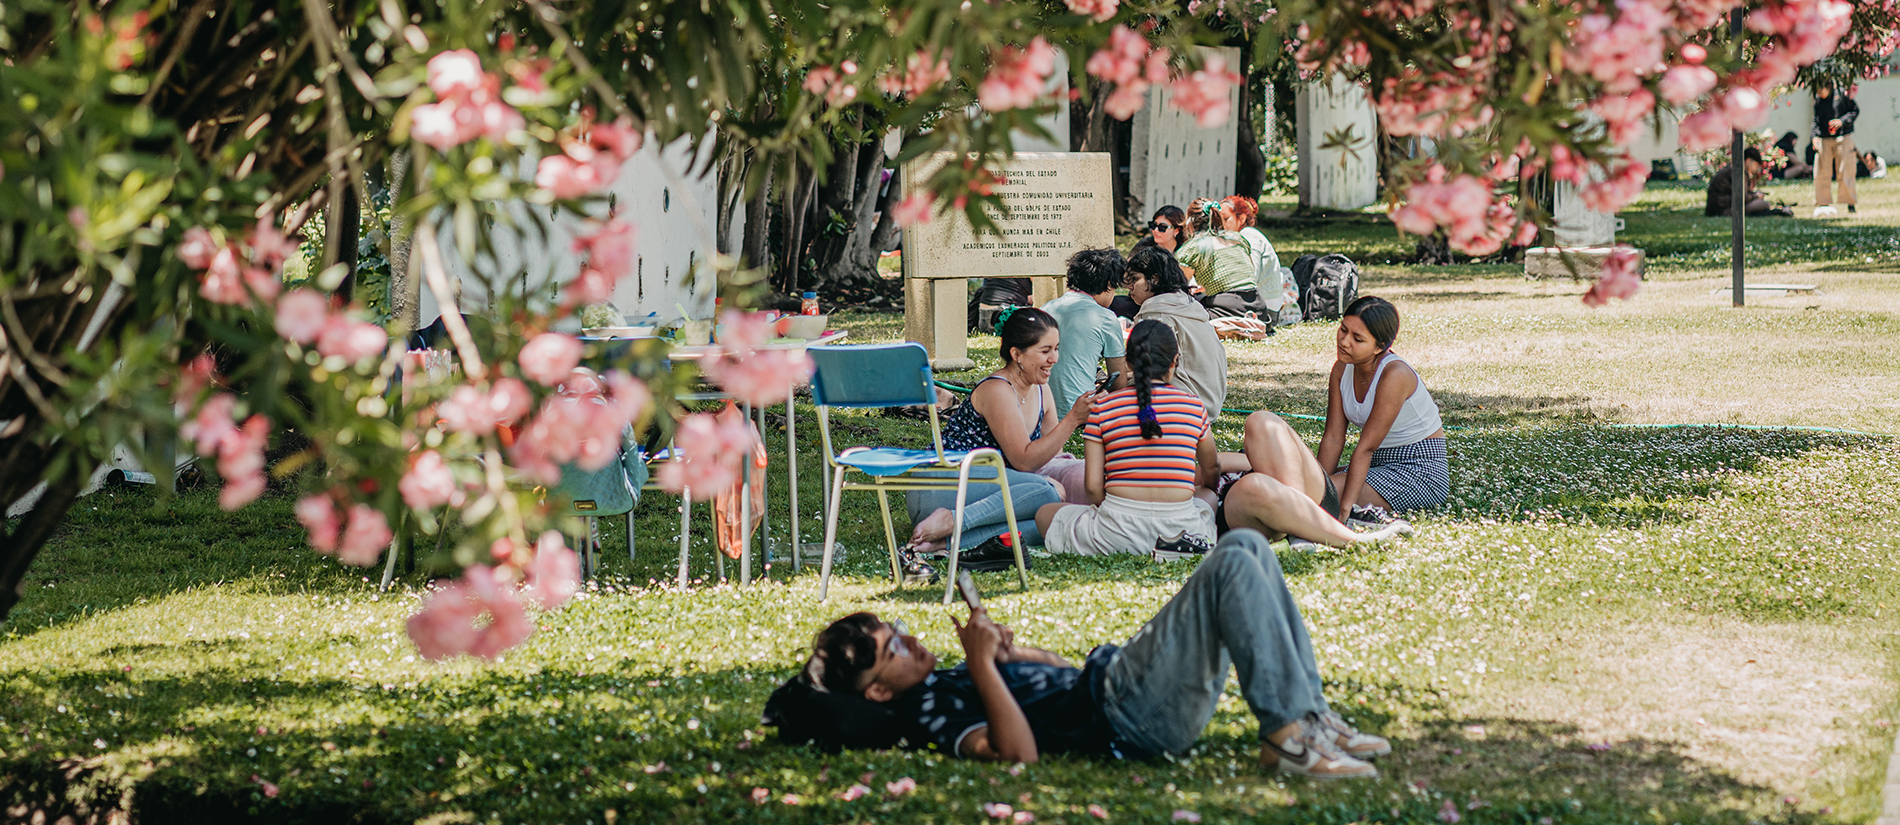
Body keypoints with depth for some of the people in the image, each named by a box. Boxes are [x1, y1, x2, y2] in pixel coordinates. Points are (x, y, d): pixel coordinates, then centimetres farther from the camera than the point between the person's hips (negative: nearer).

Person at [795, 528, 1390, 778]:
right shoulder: (924, 712, -11)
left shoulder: (946, 682, 20)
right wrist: (983, 663, -24)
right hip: (1130, 715, -10)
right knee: (1231, 566, -22)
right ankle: (1288, 738, -21)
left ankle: (1311, 715, 3)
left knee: (1246, 545, 4)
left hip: (1114, 673, 10)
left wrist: (1006, 650, 10)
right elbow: (1019, 752, -28)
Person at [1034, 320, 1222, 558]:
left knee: (1044, 514, 23)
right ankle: (1178, 541, 1)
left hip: (1119, 530, -2)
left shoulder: (1102, 407, 1)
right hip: (1180, 521, 2)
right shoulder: (1194, 407, 6)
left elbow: (1093, 486, -2)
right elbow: (1212, 471, 22)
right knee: (1208, 502, 38)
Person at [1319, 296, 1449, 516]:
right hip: (1381, 463, 9)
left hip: (1419, 471, -9)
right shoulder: (1342, 368, -1)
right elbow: (1333, 439, -2)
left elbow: (1366, 447, -27)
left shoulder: (1394, 374, -24)